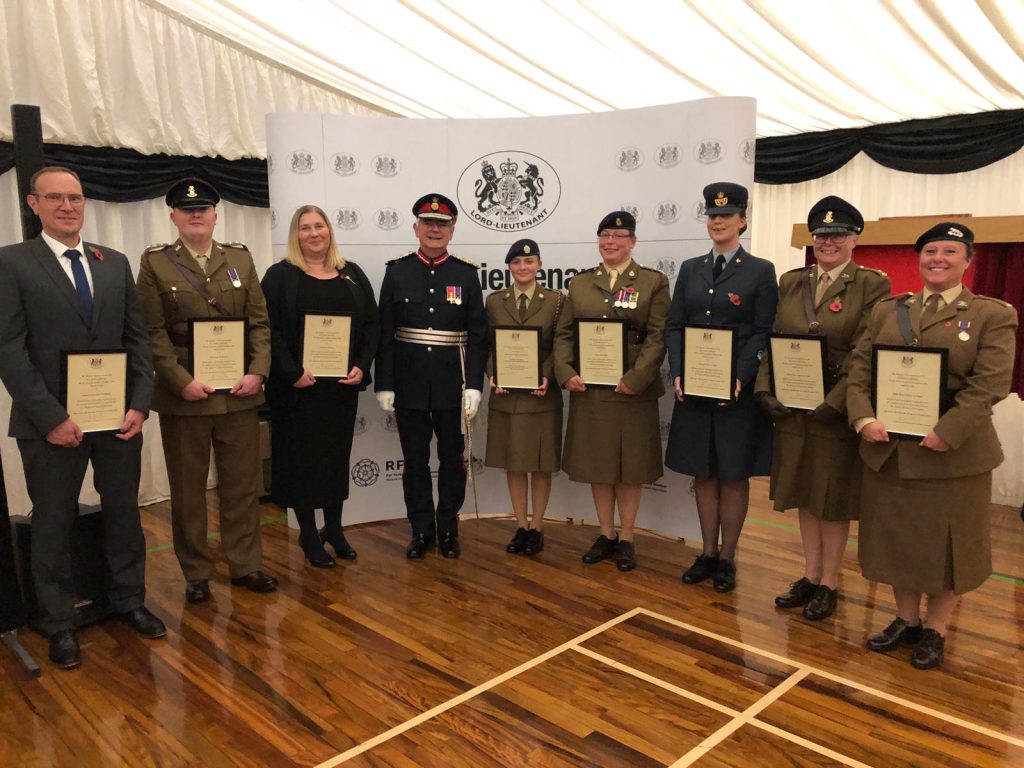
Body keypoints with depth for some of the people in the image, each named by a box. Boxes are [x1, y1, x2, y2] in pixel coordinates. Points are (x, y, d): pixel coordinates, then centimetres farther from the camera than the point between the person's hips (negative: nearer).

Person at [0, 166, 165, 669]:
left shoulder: (116, 263, 9)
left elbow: (138, 339, 6)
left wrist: (139, 404, -5)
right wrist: (52, 417, -16)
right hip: (52, 423, -3)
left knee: (124, 513, 13)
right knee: (53, 523, 10)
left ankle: (129, 601, 31)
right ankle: (59, 624, 25)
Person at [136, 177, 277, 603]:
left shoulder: (240, 258, 8)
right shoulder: (155, 263, 1)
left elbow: (260, 321, 5)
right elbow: (153, 332, -5)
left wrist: (257, 372, -8)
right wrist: (182, 381, -15)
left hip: (238, 391, 2)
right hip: (183, 393, -2)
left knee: (243, 484, 9)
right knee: (187, 488, 9)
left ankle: (245, 564, 23)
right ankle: (196, 573, 23)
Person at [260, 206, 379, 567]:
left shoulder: (352, 274, 9)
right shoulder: (280, 276, -1)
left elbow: (371, 324, 7)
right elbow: (270, 330, -8)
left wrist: (362, 366, -6)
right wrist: (292, 373, -17)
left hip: (342, 384, 4)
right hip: (298, 387, -3)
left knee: (338, 454, 12)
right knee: (302, 456, 5)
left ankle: (334, 528, 27)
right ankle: (308, 535, 18)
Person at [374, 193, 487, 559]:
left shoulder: (466, 273, 1)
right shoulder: (397, 271, 1)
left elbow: (478, 335, -1)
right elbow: (385, 333, 0)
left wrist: (474, 385, -7)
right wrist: (384, 385, -4)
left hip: (452, 384, 0)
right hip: (409, 384, 0)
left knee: (452, 458, 10)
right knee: (415, 460, 9)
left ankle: (448, 529, 26)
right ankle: (421, 531, 23)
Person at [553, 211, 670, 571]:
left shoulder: (654, 282, 0)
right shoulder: (580, 283, 10)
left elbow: (658, 337, -8)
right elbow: (563, 334, 7)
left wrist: (635, 378, -18)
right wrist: (566, 373, -9)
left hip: (633, 390, -3)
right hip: (588, 390, 3)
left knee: (630, 466, 7)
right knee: (596, 465, 10)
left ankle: (626, 538, 21)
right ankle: (606, 534, 26)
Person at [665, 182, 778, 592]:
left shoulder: (760, 271, 0)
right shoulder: (690, 269, 11)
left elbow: (764, 333, -6)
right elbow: (675, 326, 7)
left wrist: (739, 379, -18)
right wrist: (678, 372, -8)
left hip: (738, 390, -3)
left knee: (734, 475, 6)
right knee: (703, 473, 10)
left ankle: (727, 558, 19)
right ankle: (707, 553, 23)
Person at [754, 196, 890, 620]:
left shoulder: (872, 284, -6)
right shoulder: (790, 282, 8)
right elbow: (771, 341, 6)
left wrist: (835, 403, -19)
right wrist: (764, 389, -7)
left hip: (838, 408, -4)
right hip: (791, 407, 5)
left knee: (833, 497, 8)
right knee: (804, 493, 15)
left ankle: (829, 582, 24)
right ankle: (810, 575, 30)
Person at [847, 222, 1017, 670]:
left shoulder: (993, 315, -2)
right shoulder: (886, 311, 8)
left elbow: (990, 384, -13)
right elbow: (860, 369, 2)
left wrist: (947, 432, -23)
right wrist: (864, 419, -14)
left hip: (954, 452, -3)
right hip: (887, 448, 4)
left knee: (947, 542, 10)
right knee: (897, 537, 14)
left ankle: (934, 629, 29)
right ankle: (906, 620, 33)